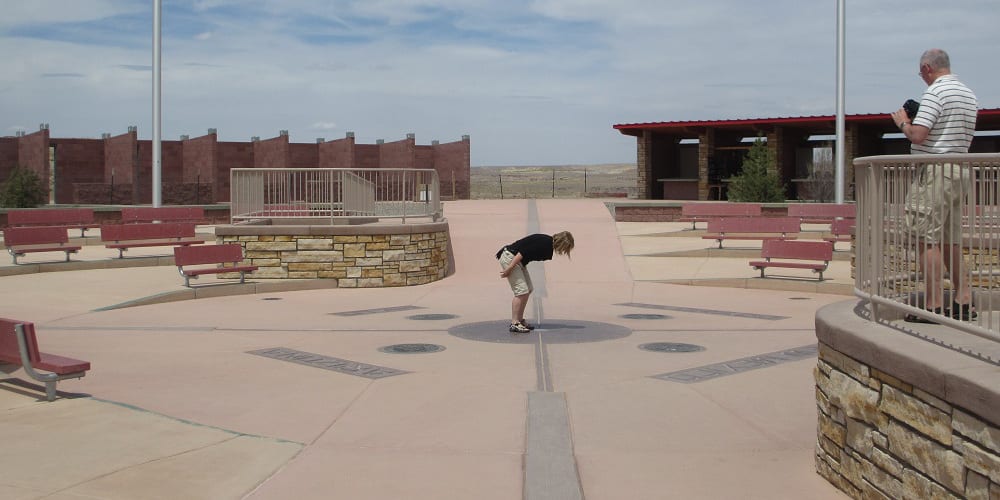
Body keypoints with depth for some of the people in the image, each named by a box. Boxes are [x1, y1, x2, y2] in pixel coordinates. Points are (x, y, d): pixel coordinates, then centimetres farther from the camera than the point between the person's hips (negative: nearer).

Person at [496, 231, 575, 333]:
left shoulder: (549, 244, 7)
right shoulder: (544, 242, -23)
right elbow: (522, 253, -25)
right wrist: (509, 269, -22)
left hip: (519, 261, 10)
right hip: (509, 258, -10)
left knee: (528, 290, 12)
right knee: (521, 291, -12)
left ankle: (520, 320, 18)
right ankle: (514, 324, -9)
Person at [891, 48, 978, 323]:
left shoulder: (935, 93, -12)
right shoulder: (969, 94, 16)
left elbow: (917, 135, -20)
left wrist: (902, 121, 1)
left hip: (935, 172, -9)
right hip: (960, 172, 9)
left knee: (929, 239, -6)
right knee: (949, 240, 15)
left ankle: (933, 307, -7)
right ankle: (963, 301, 17)